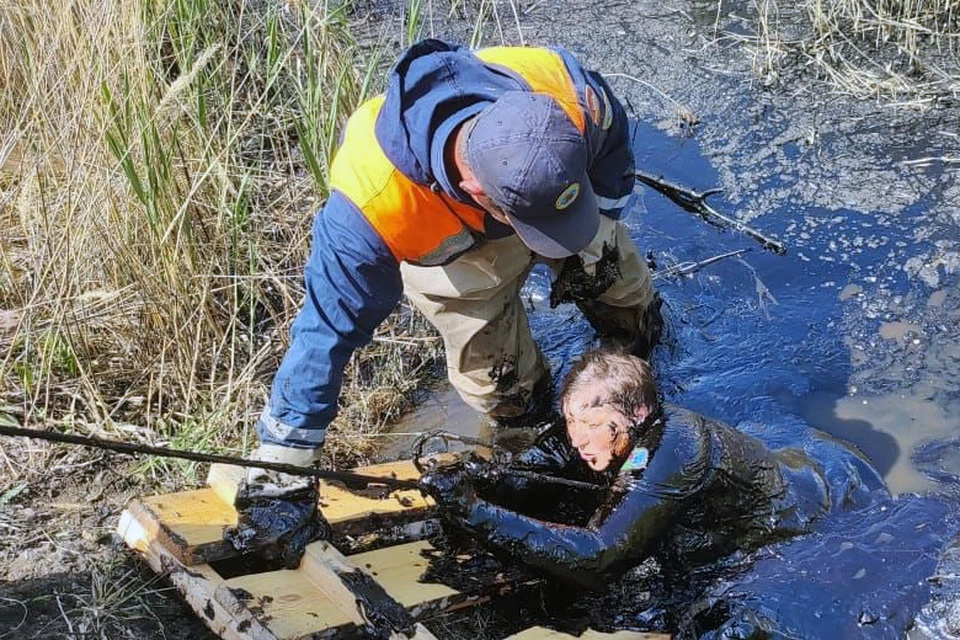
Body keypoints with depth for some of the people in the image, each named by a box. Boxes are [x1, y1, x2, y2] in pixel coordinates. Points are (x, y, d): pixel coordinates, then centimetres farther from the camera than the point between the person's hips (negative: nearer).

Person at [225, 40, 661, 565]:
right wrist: (281, 479, -34)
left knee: (636, 323, 15)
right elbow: (327, 332, -38)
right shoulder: (372, 206, -49)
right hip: (448, 251, -2)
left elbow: (614, 149, -15)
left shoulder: (568, 90, -42)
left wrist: (591, 248, -10)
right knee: (508, 397, -3)